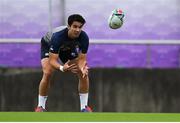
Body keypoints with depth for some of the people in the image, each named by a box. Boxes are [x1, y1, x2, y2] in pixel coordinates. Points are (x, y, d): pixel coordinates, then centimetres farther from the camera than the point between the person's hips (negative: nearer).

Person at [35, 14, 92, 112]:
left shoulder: (84, 37, -32)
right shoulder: (58, 36, -43)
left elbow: (82, 58, -27)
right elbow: (52, 61, -43)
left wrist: (83, 68, -51)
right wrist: (62, 68, -64)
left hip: (69, 48, 4)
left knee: (83, 74, -14)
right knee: (47, 73, -26)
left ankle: (84, 107, -4)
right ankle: (40, 107, -13)